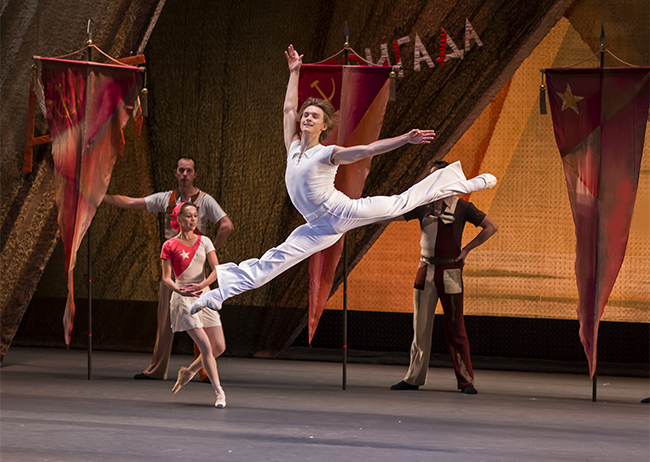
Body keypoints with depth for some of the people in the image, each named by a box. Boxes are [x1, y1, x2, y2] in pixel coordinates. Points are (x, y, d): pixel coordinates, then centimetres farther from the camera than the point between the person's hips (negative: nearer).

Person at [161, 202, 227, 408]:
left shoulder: (204, 241, 7)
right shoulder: (170, 246, -3)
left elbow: (216, 269, -1)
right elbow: (166, 277, -5)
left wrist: (201, 286, -17)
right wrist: (179, 290, -24)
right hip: (183, 299, -5)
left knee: (219, 346, 1)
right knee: (205, 346, -15)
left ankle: (189, 371, 26)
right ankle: (219, 392, -9)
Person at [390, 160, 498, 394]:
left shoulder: (461, 207, -3)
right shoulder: (423, 205, 7)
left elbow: (491, 227, -1)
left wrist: (467, 249, -4)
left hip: (450, 271, -4)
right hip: (426, 269, 4)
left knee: (455, 327, -3)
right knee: (420, 326, 5)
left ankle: (466, 381, 2)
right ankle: (414, 378, 11)